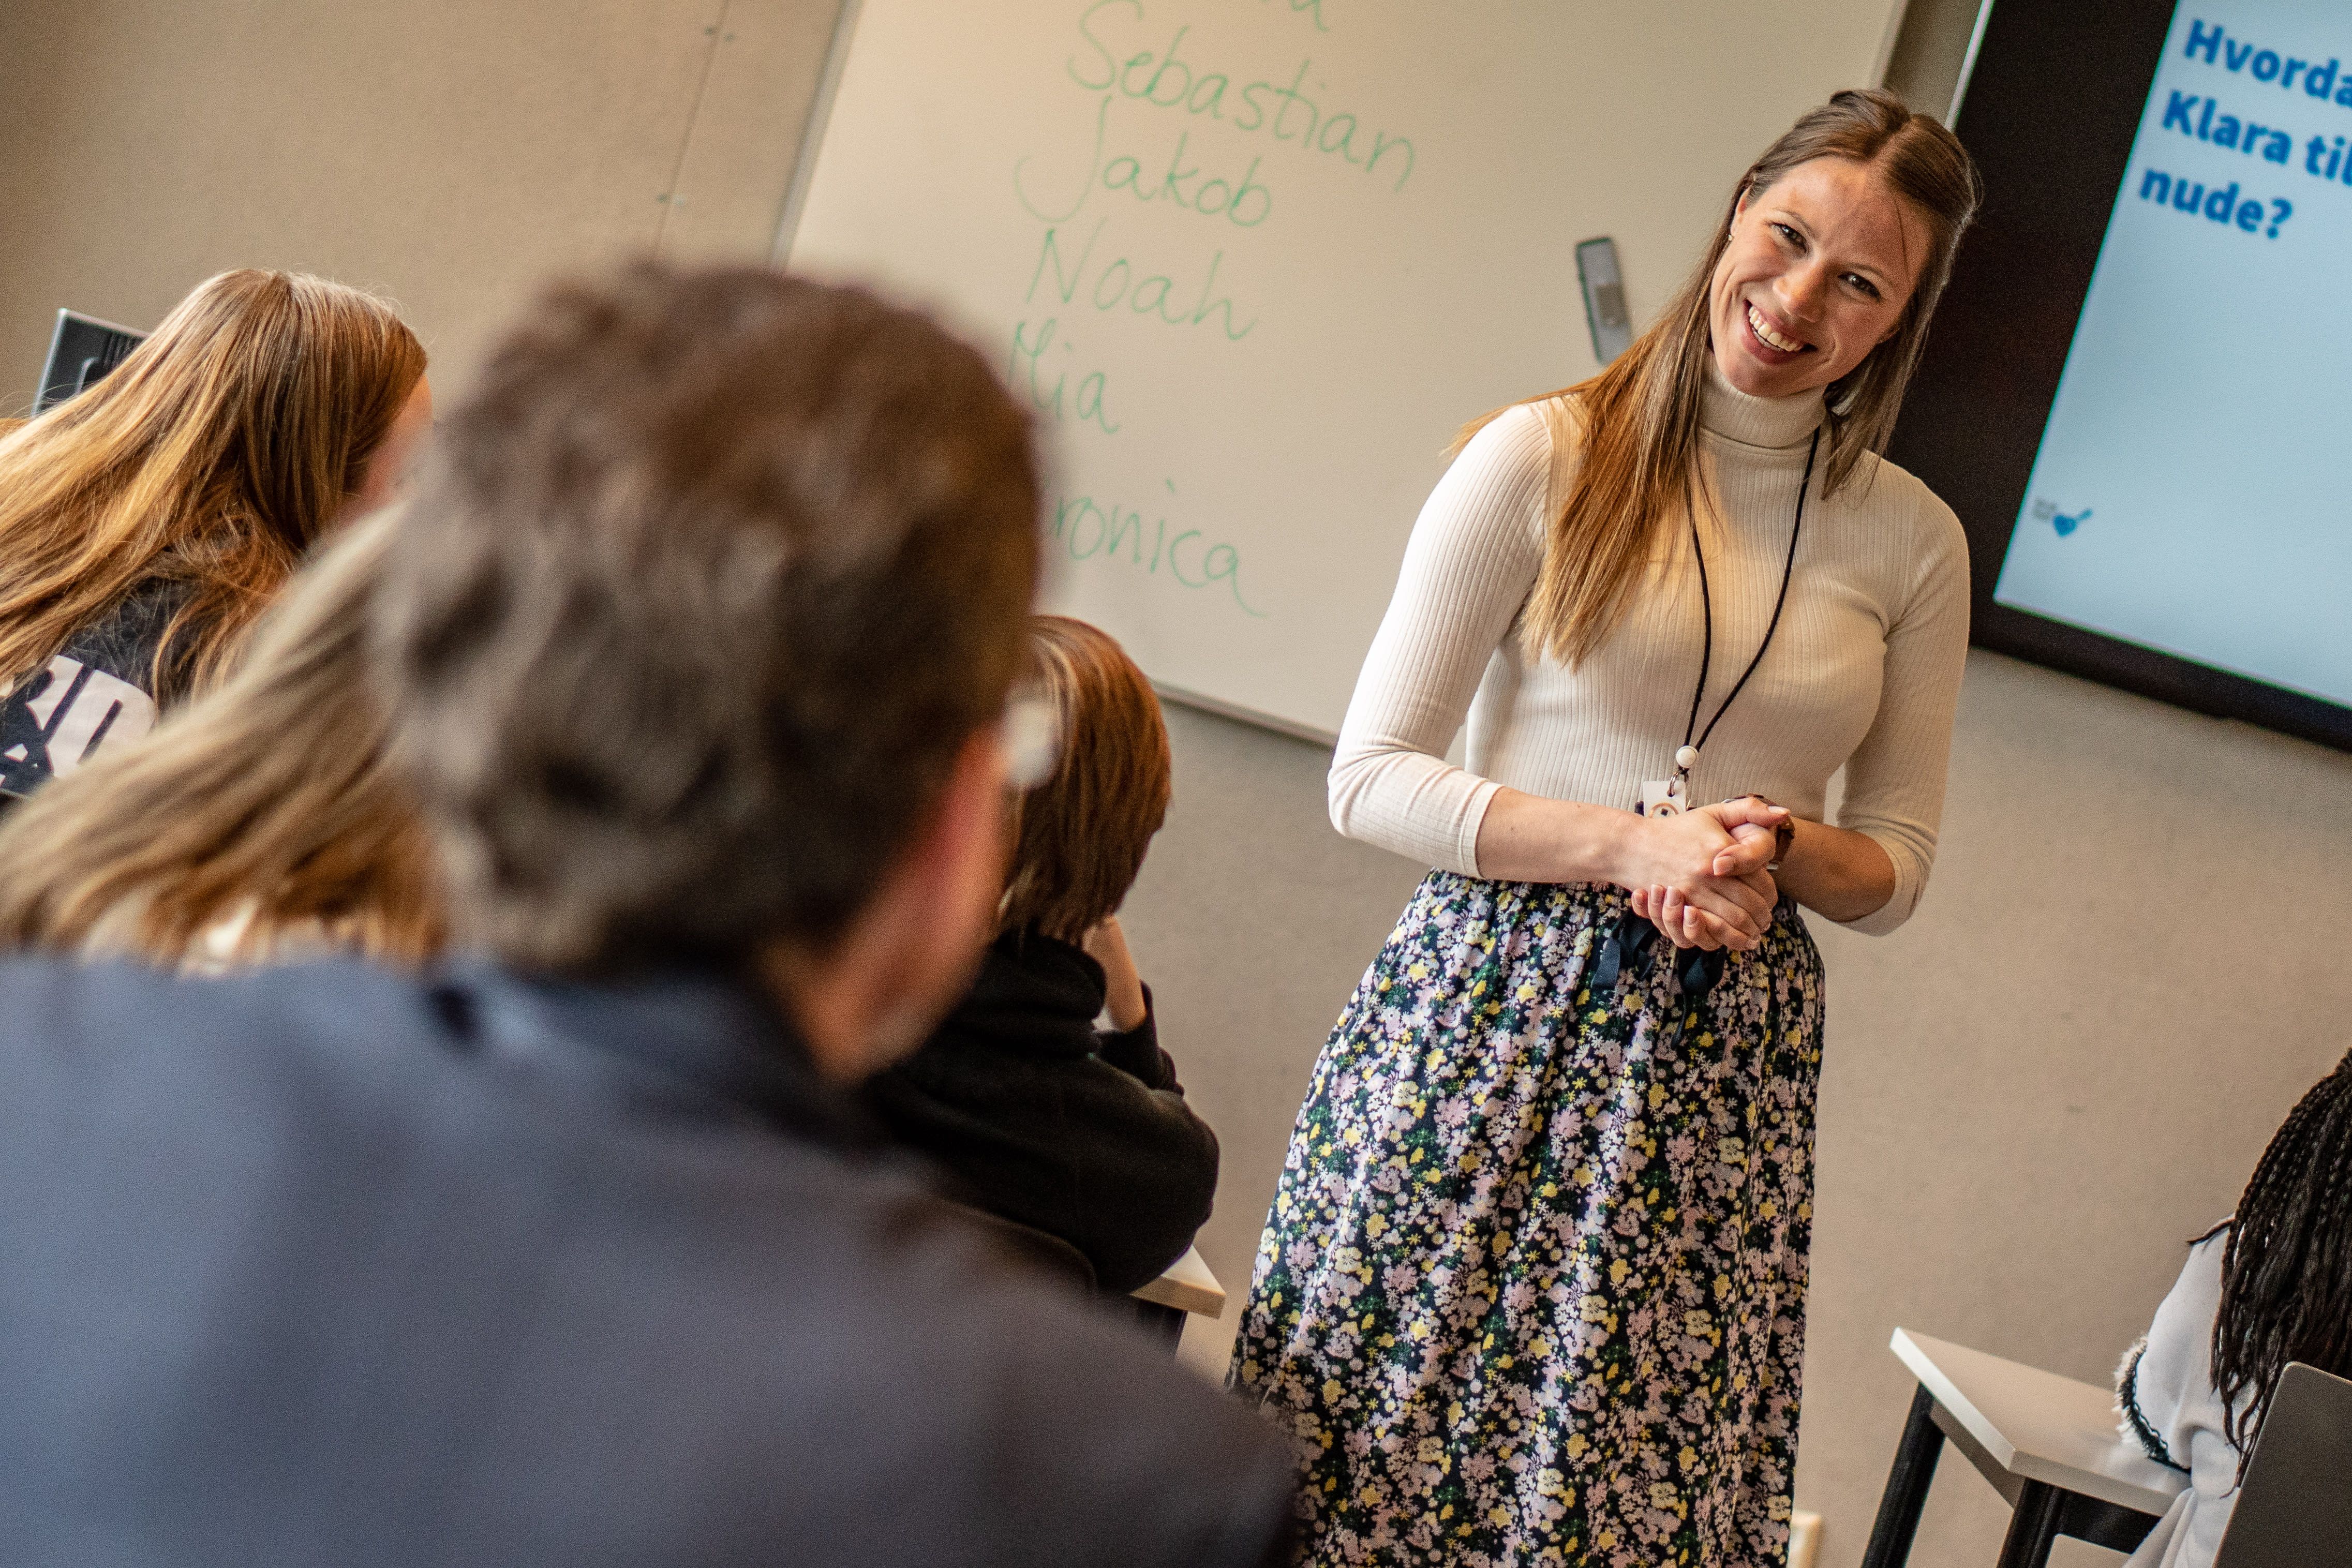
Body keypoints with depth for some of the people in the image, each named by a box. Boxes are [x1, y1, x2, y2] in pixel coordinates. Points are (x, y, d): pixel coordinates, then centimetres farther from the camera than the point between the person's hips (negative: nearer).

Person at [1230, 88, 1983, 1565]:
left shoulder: (1913, 539, 8)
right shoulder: (1544, 457, -2)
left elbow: (1896, 868, 14)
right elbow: (1372, 779, -5)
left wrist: (1778, 849, -9)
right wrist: (1636, 846, -15)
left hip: (1726, 1058, 2)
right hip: (1490, 1013, -2)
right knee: (1386, 1444, -2)